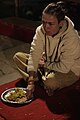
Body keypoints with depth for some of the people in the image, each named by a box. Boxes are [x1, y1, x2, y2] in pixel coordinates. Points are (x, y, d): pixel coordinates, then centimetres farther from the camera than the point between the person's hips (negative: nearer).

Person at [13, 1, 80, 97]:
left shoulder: (72, 38, -33)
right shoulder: (41, 30, -17)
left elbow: (64, 68, -30)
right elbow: (35, 54, -19)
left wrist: (45, 64, -15)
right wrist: (31, 81, -24)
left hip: (69, 71, -6)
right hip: (48, 62, 6)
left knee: (50, 82, -39)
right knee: (18, 56, -7)